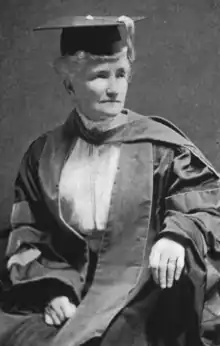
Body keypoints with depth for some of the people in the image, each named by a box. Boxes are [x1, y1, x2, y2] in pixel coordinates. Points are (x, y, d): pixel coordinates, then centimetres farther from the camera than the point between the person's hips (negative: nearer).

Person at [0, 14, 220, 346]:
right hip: (70, 294, 2)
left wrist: (178, 235, -24)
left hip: (143, 291, -2)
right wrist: (51, 288, -8)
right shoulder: (44, 155, 6)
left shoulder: (159, 145, -2)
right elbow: (28, 236, 8)